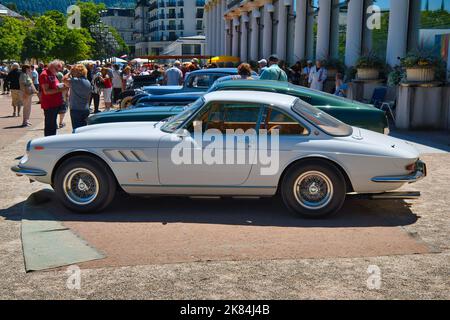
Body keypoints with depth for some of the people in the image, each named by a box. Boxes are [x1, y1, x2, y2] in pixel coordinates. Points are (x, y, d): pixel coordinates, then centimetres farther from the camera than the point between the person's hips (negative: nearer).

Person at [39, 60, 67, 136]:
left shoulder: (53, 74, 17)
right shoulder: (44, 75, -12)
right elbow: (46, 91, -19)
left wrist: (61, 87, 6)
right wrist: (60, 90, -22)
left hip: (56, 104, 9)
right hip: (49, 105, -9)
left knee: (53, 126, 15)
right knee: (49, 126, -5)